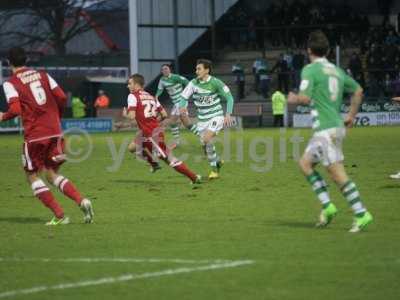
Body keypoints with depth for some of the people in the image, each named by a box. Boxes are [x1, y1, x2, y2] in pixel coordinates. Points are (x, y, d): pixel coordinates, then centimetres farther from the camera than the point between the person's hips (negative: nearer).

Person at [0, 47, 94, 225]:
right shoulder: (43, 75, 12)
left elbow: (15, 109, -16)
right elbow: (61, 97, 4)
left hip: (34, 135, -5)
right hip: (54, 131, 5)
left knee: (32, 176, 11)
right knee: (52, 174, 18)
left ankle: (59, 215, -1)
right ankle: (81, 201, -5)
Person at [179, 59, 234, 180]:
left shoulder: (215, 83, -13)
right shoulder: (193, 83, -4)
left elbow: (229, 97, -6)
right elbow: (184, 97, 0)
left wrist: (228, 114, -16)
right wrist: (182, 107, -23)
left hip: (216, 116, -5)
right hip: (202, 119, 5)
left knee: (206, 139, -24)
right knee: (204, 146, 3)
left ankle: (214, 169, -11)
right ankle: (217, 162, 31)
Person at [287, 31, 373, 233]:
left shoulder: (310, 70, -8)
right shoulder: (336, 70, 16)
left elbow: (305, 98, -17)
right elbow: (358, 90, 22)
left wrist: (293, 99, 4)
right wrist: (351, 115, 27)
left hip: (326, 129, -9)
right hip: (337, 125, 9)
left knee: (337, 172, -9)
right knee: (305, 163, 17)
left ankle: (361, 214, -12)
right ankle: (327, 206, 11)